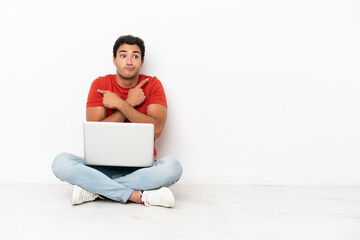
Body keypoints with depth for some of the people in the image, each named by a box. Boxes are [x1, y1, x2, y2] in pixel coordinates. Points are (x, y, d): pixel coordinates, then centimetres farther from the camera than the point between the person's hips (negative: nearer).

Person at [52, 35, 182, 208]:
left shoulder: (152, 85, 1)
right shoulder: (100, 84, 2)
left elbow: (156, 130, -14)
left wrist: (120, 104, -15)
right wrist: (130, 103, -11)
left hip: (141, 169, 0)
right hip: (104, 166, 1)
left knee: (172, 166, -32)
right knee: (61, 162, -26)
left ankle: (95, 190, -24)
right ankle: (140, 196, -29)